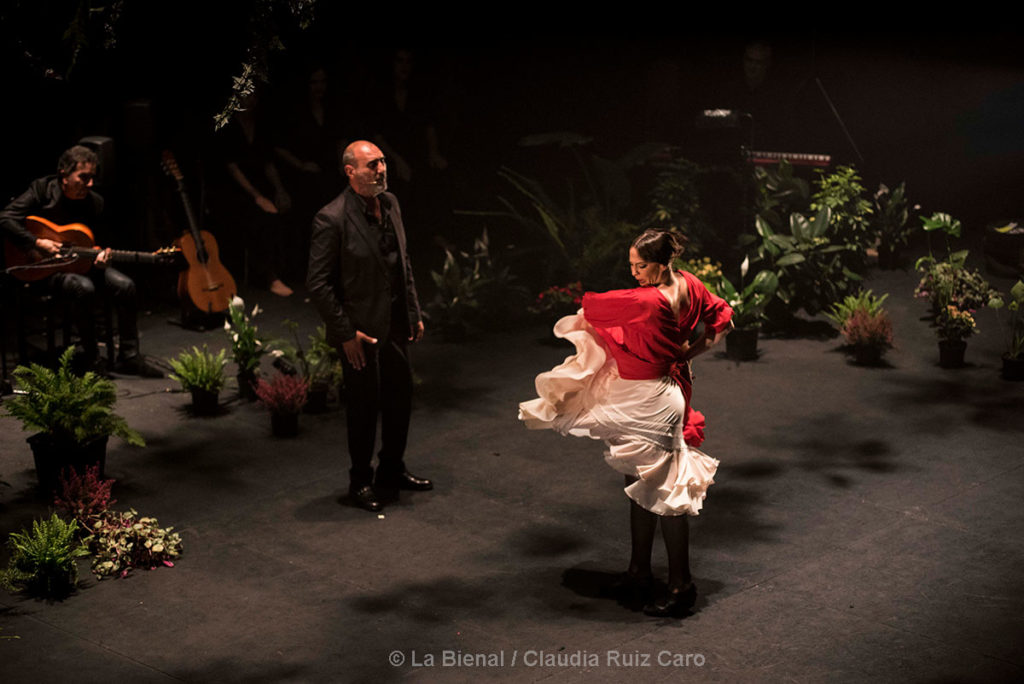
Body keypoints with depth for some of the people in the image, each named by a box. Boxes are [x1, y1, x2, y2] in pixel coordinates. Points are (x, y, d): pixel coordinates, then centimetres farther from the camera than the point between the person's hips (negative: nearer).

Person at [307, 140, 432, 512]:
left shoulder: (390, 203, 4)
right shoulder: (332, 219, -19)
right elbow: (319, 284, -17)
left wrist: (414, 313, 12)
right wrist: (346, 333, -17)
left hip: (395, 326, 7)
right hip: (361, 331, -7)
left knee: (400, 398, 16)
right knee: (365, 406, 5)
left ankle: (392, 471, 36)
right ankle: (360, 482, 23)